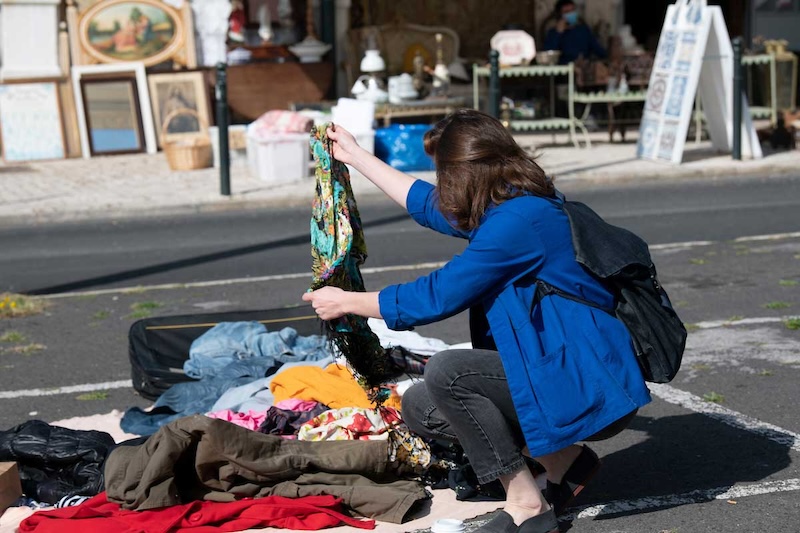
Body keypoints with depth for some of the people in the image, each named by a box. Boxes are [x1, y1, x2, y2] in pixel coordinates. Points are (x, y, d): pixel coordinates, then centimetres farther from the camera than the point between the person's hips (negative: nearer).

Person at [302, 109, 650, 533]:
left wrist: (345, 302, -2)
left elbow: (437, 296, -16)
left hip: (590, 388, -10)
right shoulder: (515, 204, 10)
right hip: (565, 373, 10)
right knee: (420, 407, 7)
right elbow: (430, 206, 27)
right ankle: (563, 460, 11)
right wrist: (355, 156, 35)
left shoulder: (518, 220, -21)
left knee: (446, 372, -24)